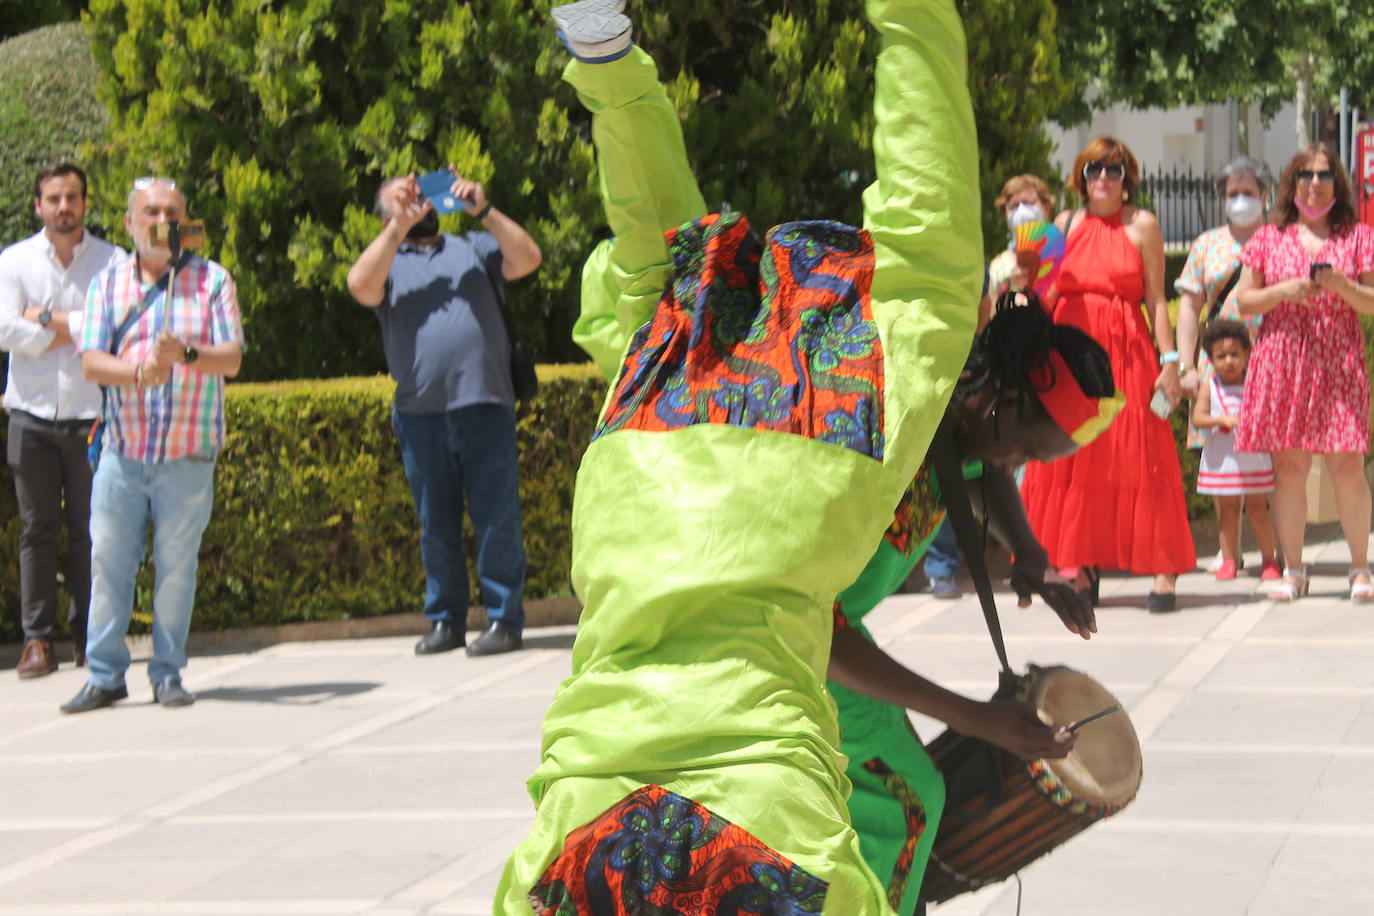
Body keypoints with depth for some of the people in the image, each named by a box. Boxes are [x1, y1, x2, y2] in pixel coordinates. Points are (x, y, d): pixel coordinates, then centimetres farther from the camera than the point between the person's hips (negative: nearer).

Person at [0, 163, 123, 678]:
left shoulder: (112, 262, 4)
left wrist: (47, 319, -7)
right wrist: (75, 330, -6)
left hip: (92, 417, -1)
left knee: (89, 531, 1)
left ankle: (87, 635, 9)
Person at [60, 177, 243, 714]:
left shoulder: (212, 281, 4)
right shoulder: (108, 283, 8)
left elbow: (232, 359, -5)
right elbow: (91, 362, -2)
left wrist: (187, 355, -25)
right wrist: (141, 372, -22)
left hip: (188, 455, -1)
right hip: (122, 452, 1)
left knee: (177, 566, 2)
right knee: (109, 562, 0)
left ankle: (168, 674, 13)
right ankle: (105, 675, 8)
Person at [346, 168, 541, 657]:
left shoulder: (474, 249, 18)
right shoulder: (387, 261, 15)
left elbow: (527, 259, 3)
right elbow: (360, 286, -7)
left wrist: (483, 210, -5)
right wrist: (400, 226, -7)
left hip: (485, 407, -1)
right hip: (420, 412, 1)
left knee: (497, 520, -3)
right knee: (436, 525, 7)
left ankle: (504, 620, 2)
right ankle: (445, 620, 15)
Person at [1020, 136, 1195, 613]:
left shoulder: (1141, 225, 3)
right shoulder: (1064, 225, 12)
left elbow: (1156, 299, -1)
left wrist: (1169, 360, -7)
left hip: (1126, 351, -3)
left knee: (1137, 459, -7)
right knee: (1074, 460, 3)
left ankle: (1163, 573, -7)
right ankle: (1085, 571, 10)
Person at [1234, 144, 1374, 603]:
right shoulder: (1268, 238, 11)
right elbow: (1243, 301, 9)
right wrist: (1284, 291, -8)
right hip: (1282, 359, 1)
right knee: (1288, 466, -1)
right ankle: (1292, 569, 6)